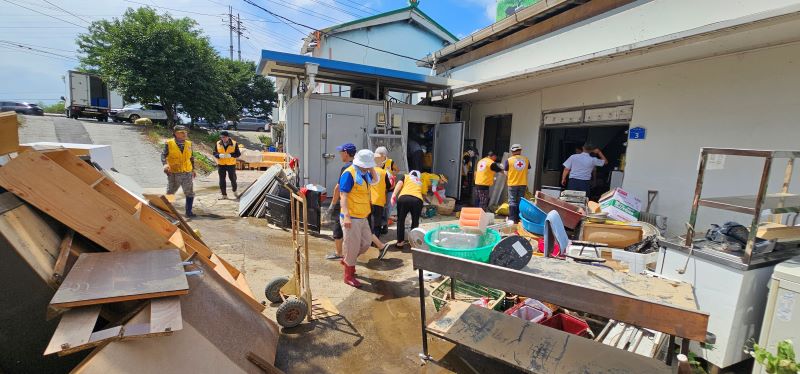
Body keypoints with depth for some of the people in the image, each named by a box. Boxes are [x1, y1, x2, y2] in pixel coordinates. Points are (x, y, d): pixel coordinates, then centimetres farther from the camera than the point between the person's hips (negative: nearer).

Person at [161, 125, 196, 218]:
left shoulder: (189, 144, 6)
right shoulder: (169, 144, -5)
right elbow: (163, 155, -5)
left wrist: (193, 169, 16)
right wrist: (165, 164, -23)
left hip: (187, 173, 3)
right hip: (173, 173, -3)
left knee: (190, 193, 3)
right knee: (170, 193, 11)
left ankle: (189, 211, 14)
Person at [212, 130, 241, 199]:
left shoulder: (234, 143, -5)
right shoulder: (218, 143, 1)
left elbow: (238, 154, -7)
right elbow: (214, 153, 3)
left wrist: (230, 155, -23)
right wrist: (219, 155, -19)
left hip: (231, 164, -2)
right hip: (221, 164, 2)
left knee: (233, 178, 7)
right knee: (222, 180, 4)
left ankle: (234, 191, 32)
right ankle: (224, 195, 13)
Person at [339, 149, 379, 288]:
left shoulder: (364, 173, 10)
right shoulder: (349, 174, -17)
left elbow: (375, 180, 20)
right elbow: (343, 195, -21)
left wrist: (371, 168, 6)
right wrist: (346, 216, -28)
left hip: (362, 217, 9)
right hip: (351, 218, -9)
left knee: (366, 242, 17)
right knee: (353, 246, 0)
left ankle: (347, 260, 38)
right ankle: (348, 276, 18)